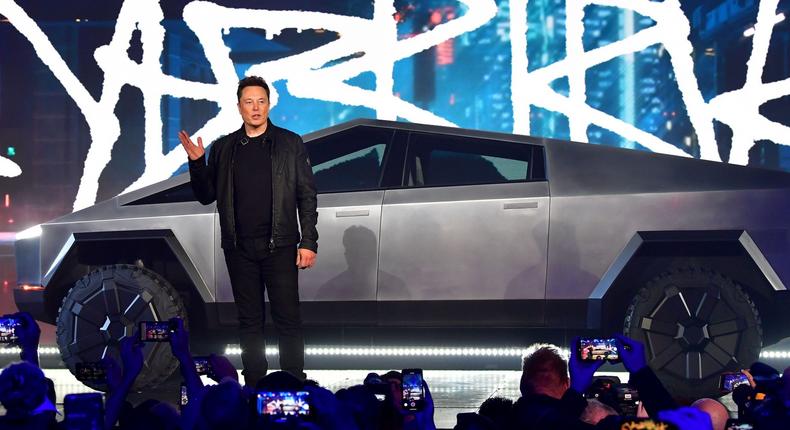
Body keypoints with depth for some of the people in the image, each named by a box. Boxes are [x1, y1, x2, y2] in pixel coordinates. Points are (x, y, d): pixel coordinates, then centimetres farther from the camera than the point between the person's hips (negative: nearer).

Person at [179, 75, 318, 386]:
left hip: (279, 246, -3)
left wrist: (308, 241, -5)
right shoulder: (224, 148, 11)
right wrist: (197, 163, -4)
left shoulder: (290, 143, 4)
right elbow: (206, 196, 13)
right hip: (239, 249, 3)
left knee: (288, 319, -4)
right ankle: (254, 386, 12)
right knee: (249, 320, 7)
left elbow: (307, 195, 2)